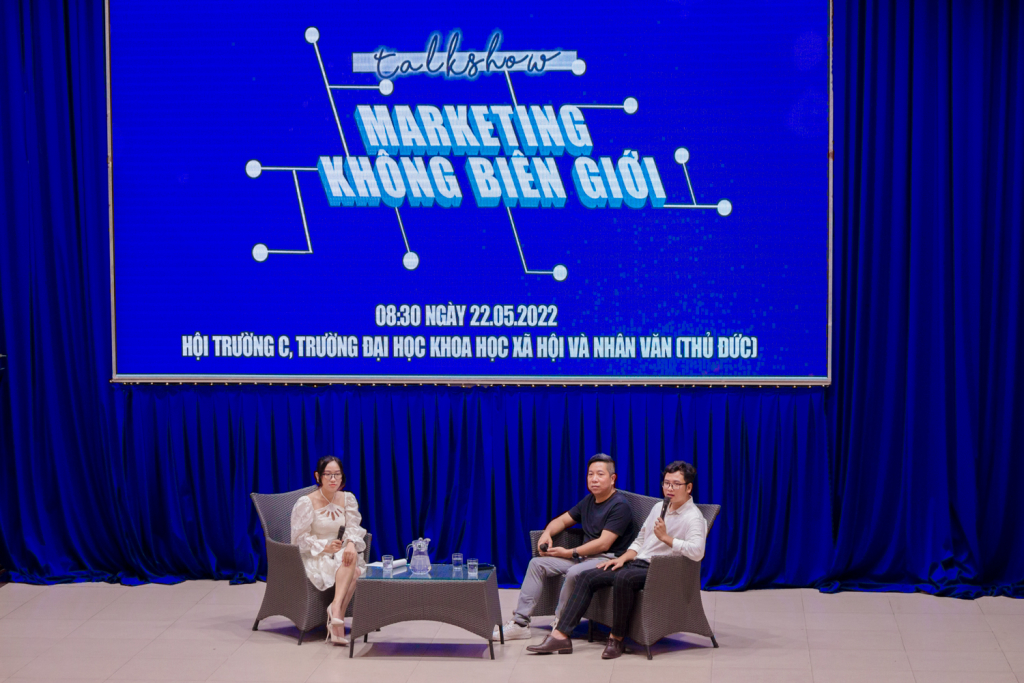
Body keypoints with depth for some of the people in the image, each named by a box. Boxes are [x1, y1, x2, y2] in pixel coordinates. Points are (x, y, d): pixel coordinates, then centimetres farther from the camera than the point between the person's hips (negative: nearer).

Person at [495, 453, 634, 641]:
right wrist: (547, 533, 2)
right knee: (537, 564, -2)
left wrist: (569, 553, -16)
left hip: (608, 558, -9)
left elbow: (603, 543, -20)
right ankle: (520, 622, -7)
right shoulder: (589, 501, 16)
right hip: (583, 556, 9)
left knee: (574, 573, -37)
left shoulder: (620, 506, -12)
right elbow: (563, 520, 25)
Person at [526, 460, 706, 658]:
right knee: (587, 577, -5)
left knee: (623, 578, -38)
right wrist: (622, 558, 11)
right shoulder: (658, 508, 19)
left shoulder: (693, 517, -9)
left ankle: (616, 638, -23)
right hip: (638, 563, 9)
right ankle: (560, 635, -12)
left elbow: (697, 552, -26)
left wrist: (666, 538, -26)